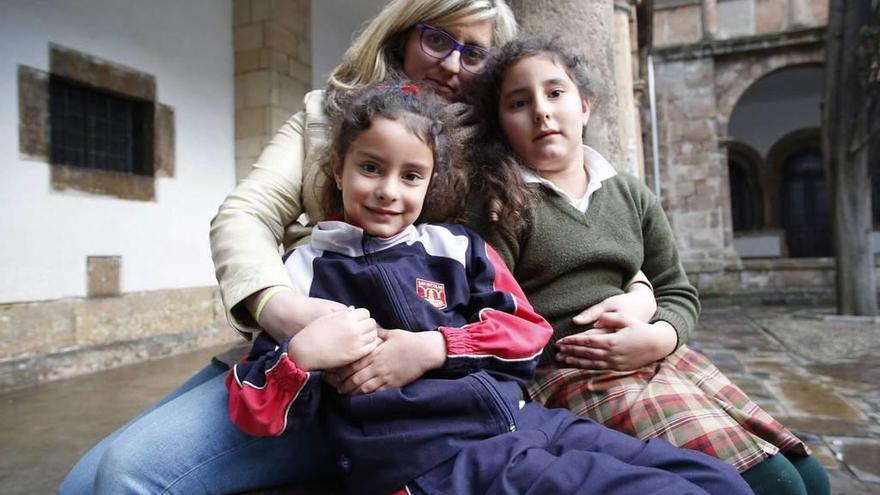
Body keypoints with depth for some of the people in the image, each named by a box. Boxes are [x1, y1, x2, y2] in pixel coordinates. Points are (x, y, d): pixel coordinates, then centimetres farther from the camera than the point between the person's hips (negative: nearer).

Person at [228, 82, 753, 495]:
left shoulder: (458, 246, 12)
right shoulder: (307, 269, 4)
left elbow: (528, 329, 5)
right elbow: (255, 415, 4)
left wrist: (430, 348, -8)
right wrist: (303, 354, -18)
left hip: (526, 421, 5)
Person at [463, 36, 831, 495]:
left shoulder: (631, 195, 14)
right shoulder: (503, 205, -4)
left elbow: (677, 293, 15)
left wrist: (657, 338, -6)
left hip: (659, 359, 7)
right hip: (568, 375, -6)